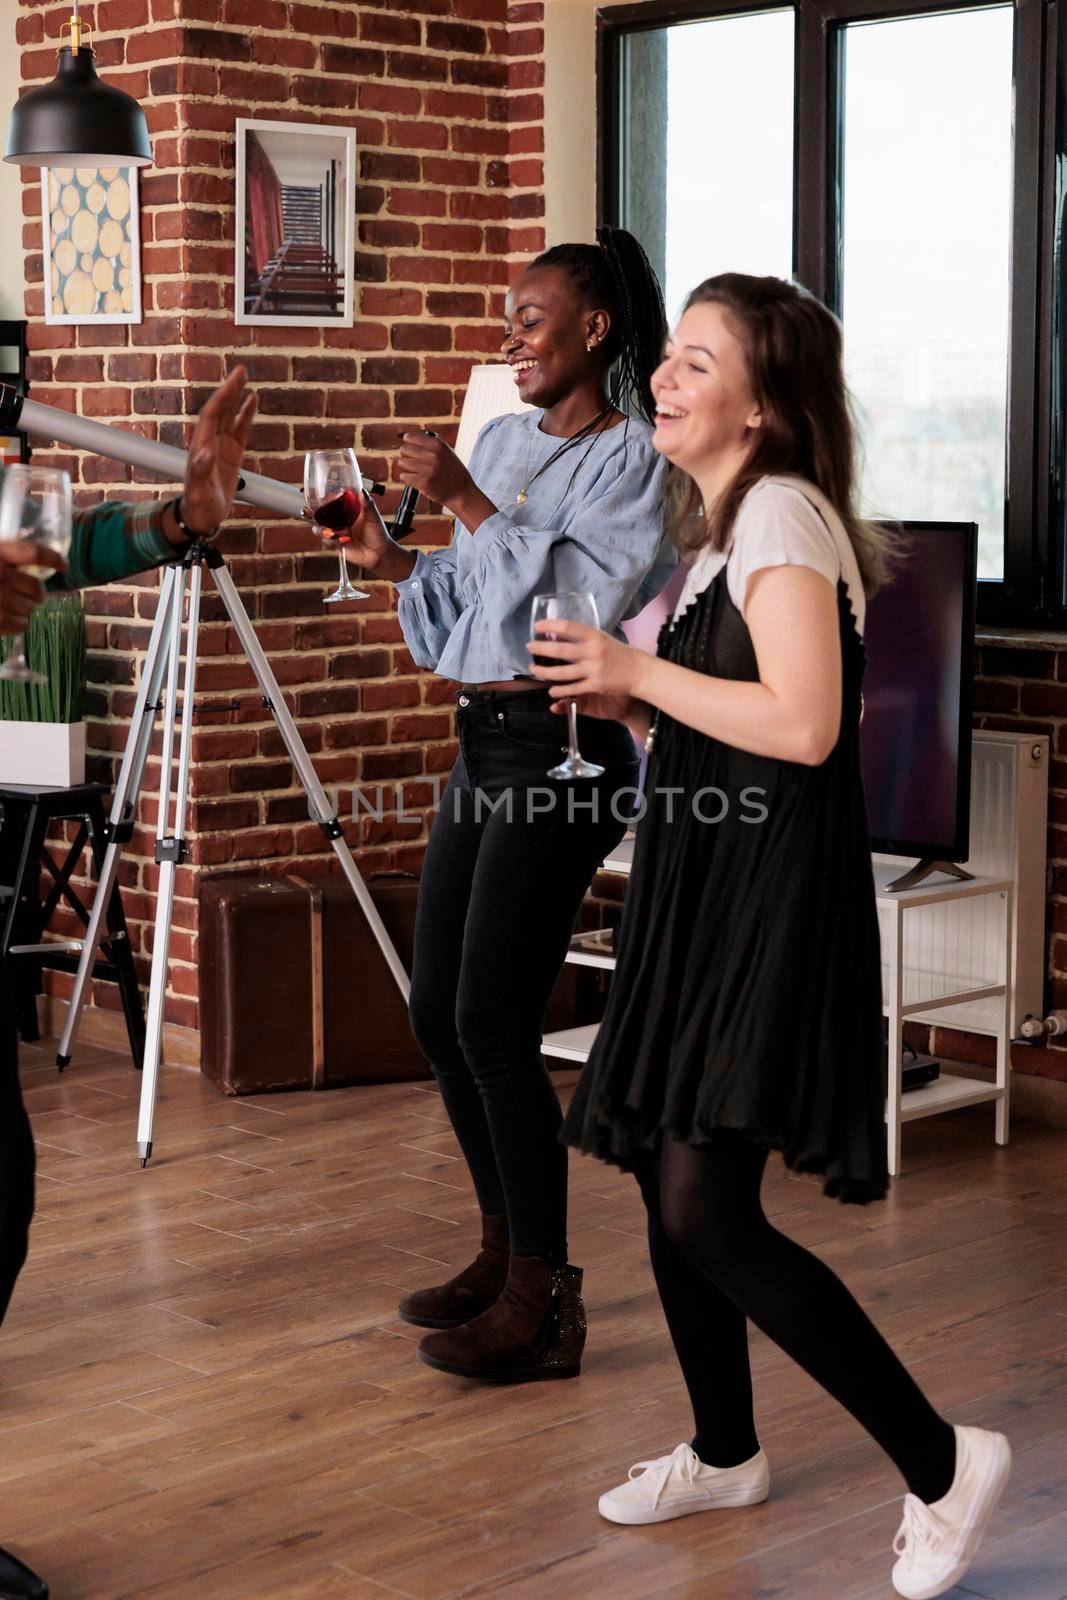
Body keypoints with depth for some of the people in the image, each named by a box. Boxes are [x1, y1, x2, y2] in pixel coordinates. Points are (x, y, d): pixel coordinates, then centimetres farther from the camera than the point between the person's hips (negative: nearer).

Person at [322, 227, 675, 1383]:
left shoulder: (632, 458, -8)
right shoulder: (503, 441, 16)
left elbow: (577, 602, -20)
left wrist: (469, 506, -18)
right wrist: (393, 562, 4)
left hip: (564, 749, -9)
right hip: (483, 744, 9)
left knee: (492, 1020, -10)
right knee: (437, 1009, 11)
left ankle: (541, 1302, -1)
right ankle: (503, 1252, 26)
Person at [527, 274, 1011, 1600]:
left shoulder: (781, 512, -14)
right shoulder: (720, 523, 17)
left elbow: (801, 723, -25)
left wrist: (640, 673, -15)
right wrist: (625, 701, 8)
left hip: (771, 894, -10)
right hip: (703, 887, 10)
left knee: (705, 1213, -13)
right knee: (668, 1185, 15)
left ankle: (940, 1463, -2)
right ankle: (725, 1452, 33)